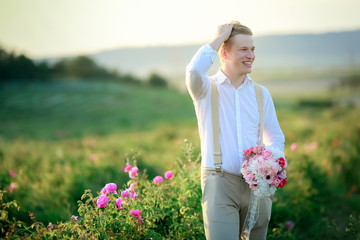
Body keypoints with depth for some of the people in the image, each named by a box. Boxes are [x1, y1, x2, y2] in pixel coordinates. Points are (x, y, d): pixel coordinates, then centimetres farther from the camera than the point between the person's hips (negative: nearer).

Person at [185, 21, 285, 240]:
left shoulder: (261, 94, 13)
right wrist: (219, 38, -10)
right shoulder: (206, 89, 2)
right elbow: (194, 71, -23)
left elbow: (276, 137, 18)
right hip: (219, 183, -4)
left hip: (256, 185, 4)